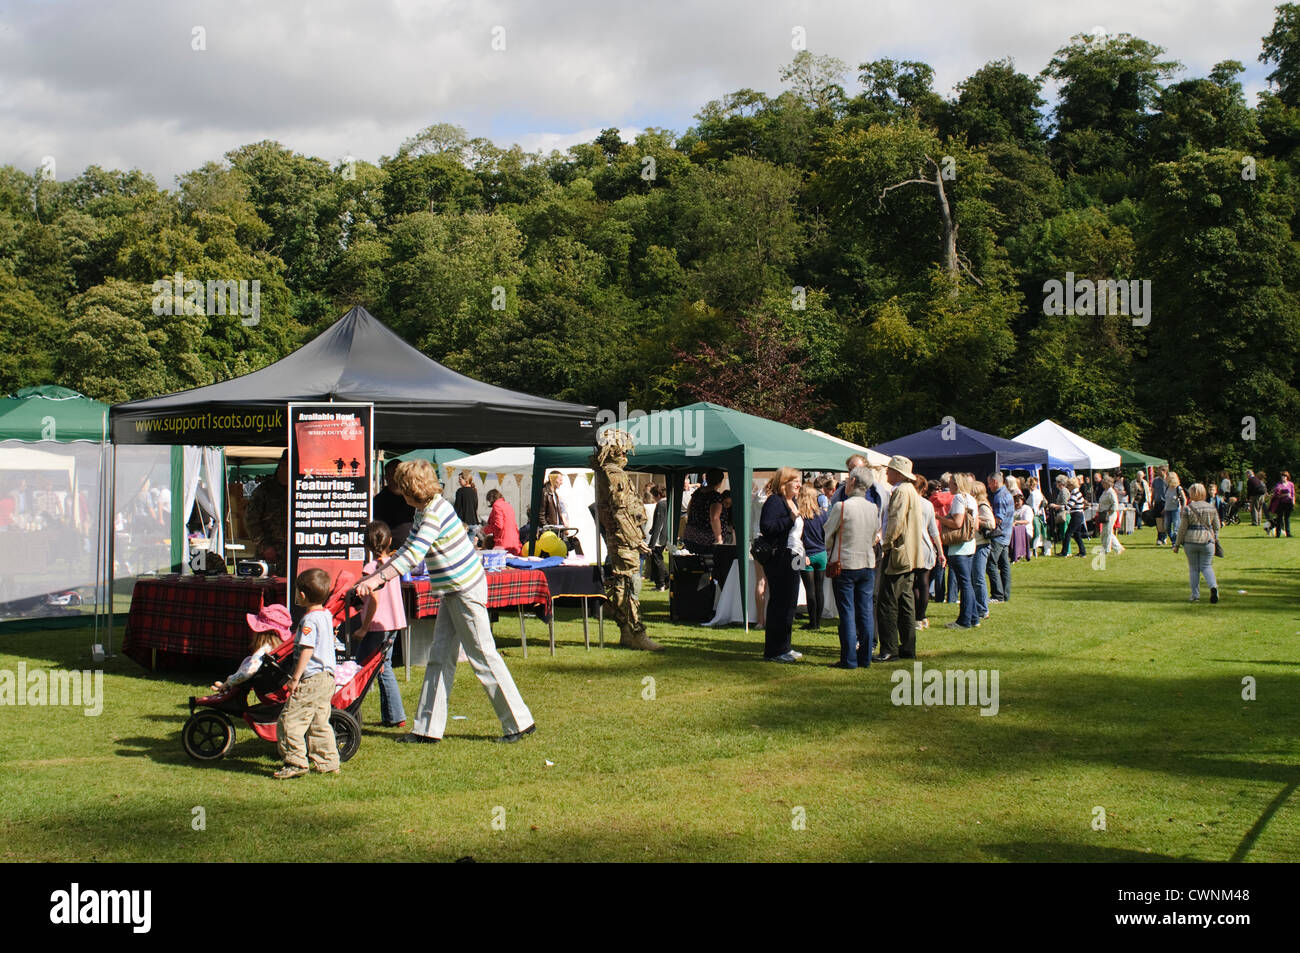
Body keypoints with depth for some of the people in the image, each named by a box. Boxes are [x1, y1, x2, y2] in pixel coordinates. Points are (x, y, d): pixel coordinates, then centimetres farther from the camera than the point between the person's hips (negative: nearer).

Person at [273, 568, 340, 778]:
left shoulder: (309, 620, -16)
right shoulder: (326, 615, 13)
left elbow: (307, 650, -22)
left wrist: (296, 677, -17)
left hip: (311, 679, -10)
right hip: (328, 676, 10)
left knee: (289, 721, -5)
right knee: (319, 723, 16)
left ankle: (296, 762, -6)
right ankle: (328, 763, 17)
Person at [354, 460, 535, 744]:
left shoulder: (435, 512, -20)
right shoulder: (422, 511, 11)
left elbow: (413, 554, -30)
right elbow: (407, 550, 19)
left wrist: (378, 579, -33)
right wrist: (371, 576, 14)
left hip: (466, 590, -10)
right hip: (452, 592, 10)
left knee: (483, 656, -4)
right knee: (439, 658, 10)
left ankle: (519, 722, 4)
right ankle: (427, 728, 14)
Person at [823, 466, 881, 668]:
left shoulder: (841, 507, -14)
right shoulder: (874, 509, 2)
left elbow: (828, 534, -2)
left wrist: (831, 551, 16)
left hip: (845, 564, -5)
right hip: (868, 563, 5)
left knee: (847, 613, -1)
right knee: (866, 611, 8)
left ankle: (849, 659, -1)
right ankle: (865, 657, 12)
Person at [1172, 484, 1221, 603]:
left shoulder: (1187, 508, -5)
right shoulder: (1212, 508, 5)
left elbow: (1182, 528, -4)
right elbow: (1216, 527, 10)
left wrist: (1177, 544, 3)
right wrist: (1215, 539, 23)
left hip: (1190, 541, -2)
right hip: (1207, 540, 2)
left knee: (1193, 568, 9)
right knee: (1206, 566, 7)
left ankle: (1195, 595, 10)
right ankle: (1213, 586, -20)